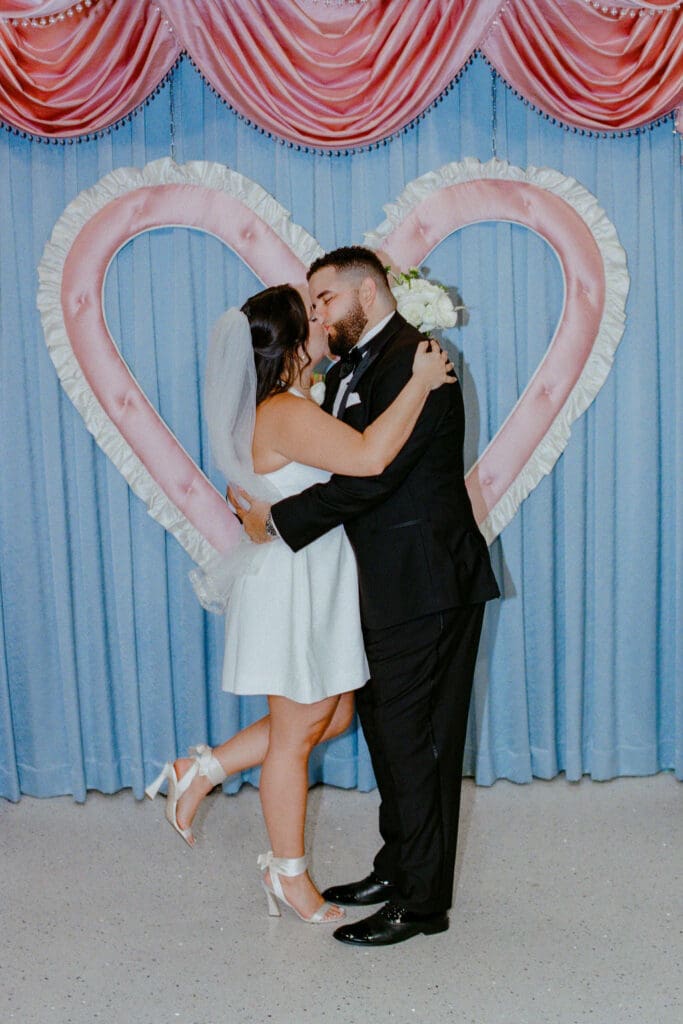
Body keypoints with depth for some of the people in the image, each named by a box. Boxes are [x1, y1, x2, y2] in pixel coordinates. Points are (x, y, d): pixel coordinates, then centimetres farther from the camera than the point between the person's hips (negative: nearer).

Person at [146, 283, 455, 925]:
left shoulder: (297, 405, 10)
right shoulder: (285, 414, -22)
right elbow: (369, 457, -37)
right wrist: (420, 382, -27)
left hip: (319, 588, 10)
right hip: (290, 589, -10)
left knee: (333, 717, 18)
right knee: (295, 736, 5)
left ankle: (203, 771, 27)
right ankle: (289, 875, 24)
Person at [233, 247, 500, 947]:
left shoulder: (411, 360, -15)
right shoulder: (348, 373, 17)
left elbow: (371, 474, -22)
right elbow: (330, 462, 16)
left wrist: (278, 520, -16)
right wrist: (258, 495, 1)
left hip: (424, 586, -10)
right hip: (384, 586, 10)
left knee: (413, 738, -2)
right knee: (385, 727, 17)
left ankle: (422, 901, 11)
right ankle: (397, 869, 32)